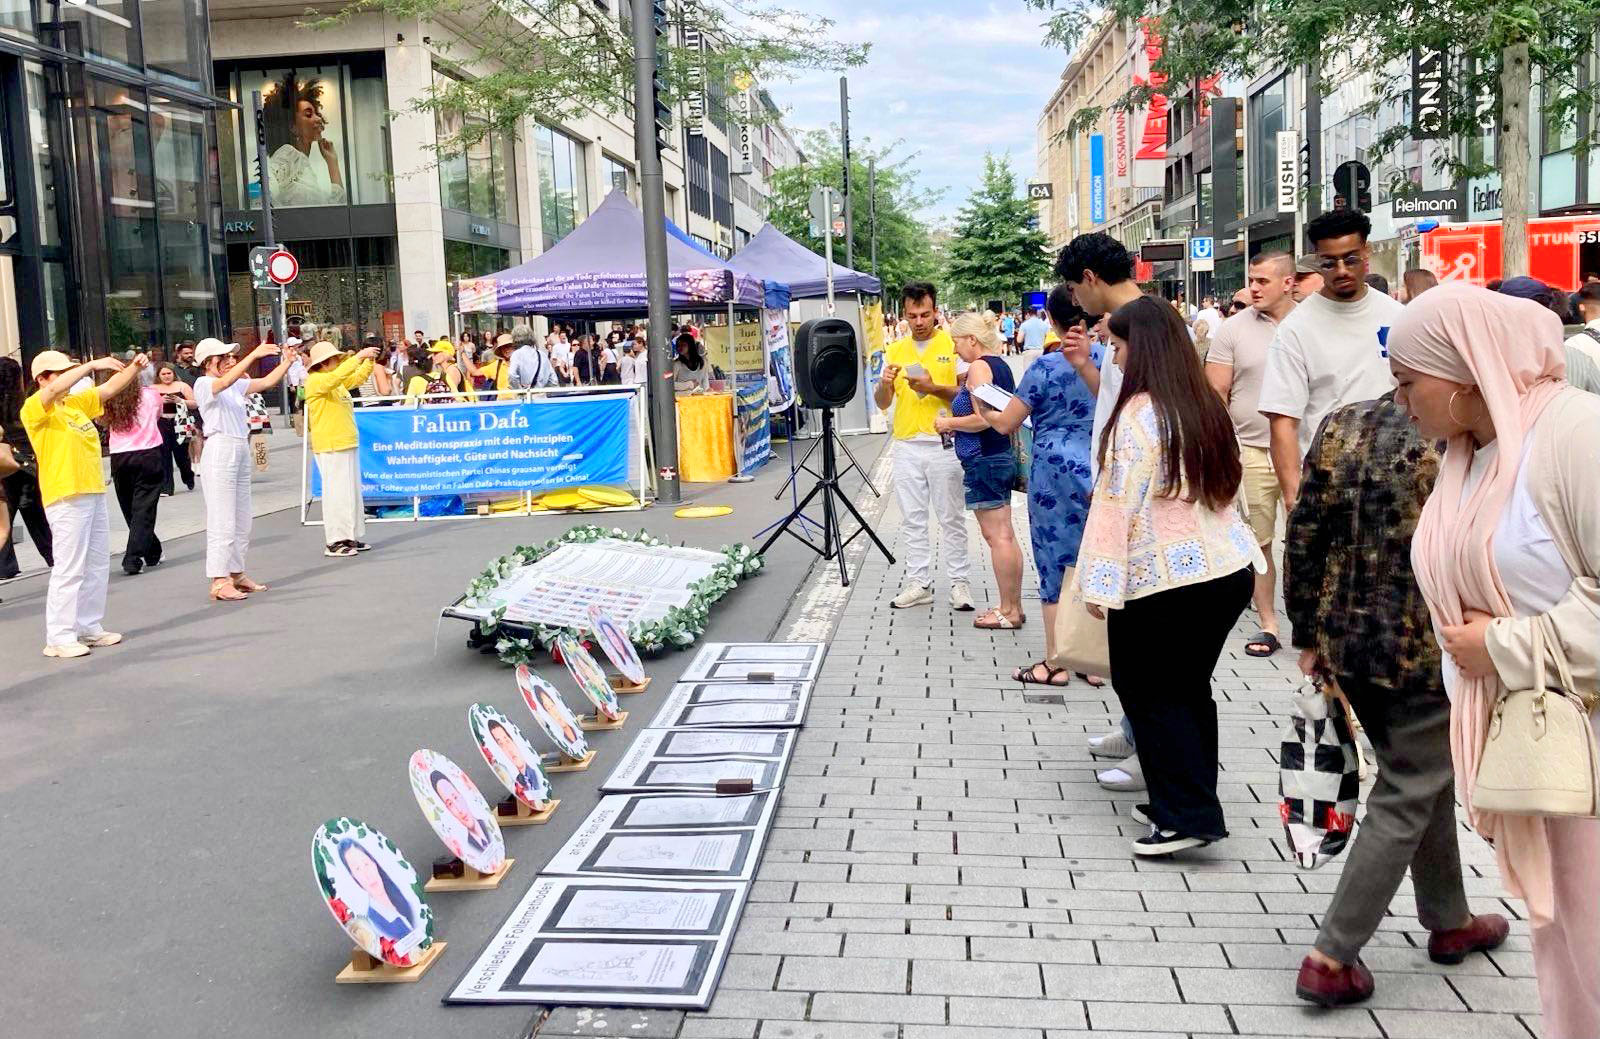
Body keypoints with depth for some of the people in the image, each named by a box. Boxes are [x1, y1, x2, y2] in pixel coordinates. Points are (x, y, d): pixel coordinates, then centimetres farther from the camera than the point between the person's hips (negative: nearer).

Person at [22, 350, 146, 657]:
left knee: (98, 565, 13)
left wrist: (135, 368, -4)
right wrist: (92, 364, -25)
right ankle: (59, 638, -4)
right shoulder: (34, 408, -6)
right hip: (66, 498, -8)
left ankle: (89, 627, 22)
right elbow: (55, 390, -25)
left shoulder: (77, 402, 15)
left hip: (94, 493, 8)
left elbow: (110, 389, 13)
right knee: (69, 569, -9)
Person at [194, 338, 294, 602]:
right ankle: (219, 582, -7)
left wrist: (287, 362, -2)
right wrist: (254, 355, -34)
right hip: (219, 450, -8)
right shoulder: (204, 384, -5)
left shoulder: (237, 385, 16)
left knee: (242, 518, 12)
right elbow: (225, 381, -25)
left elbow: (267, 382, 13)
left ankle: (236, 574, 19)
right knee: (222, 520, -9)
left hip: (241, 451, 8)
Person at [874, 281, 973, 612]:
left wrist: (935, 388, -22)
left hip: (943, 444, -4)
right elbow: (882, 403, 9)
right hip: (906, 445, 4)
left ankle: (959, 582, 10)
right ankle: (919, 583, 15)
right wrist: (884, 384, -12)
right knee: (913, 519, 8)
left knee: (950, 518, 2)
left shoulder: (953, 345, -2)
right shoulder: (895, 350, 10)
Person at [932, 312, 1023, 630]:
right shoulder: (1000, 365, 16)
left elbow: (982, 419, -21)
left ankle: (1008, 610, 0)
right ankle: (1013, 606, 18)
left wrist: (949, 422, -7)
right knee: (1006, 536, 12)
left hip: (985, 460, -10)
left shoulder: (978, 367, -13)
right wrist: (956, 421, 21)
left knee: (997, 537, -5)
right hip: (1002, 456, 10)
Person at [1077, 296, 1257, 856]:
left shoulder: (1140, 414, -14)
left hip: (1163, 579, -8)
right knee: (1189, 689, 16)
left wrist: (1101, 583, -13)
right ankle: (1183, 803, 25)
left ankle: (1186, 815, 2)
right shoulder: (1205, 405, 9)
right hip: (1228, 569, 8)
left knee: (1151, 694, 4)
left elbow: (1117, 505, -16)